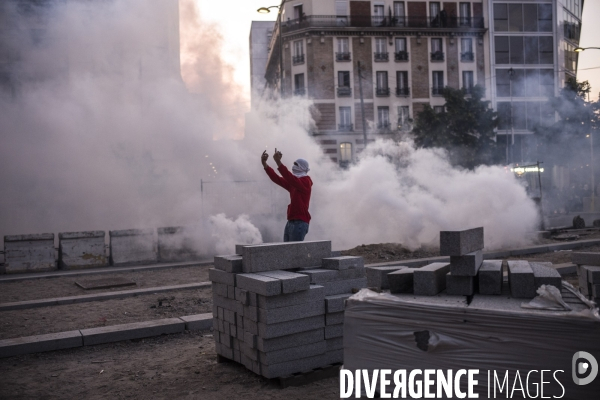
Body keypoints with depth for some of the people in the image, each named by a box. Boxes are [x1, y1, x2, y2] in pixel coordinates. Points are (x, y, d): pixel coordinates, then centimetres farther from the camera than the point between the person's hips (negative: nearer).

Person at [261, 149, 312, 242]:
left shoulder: (305, 181, -7)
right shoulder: (293, 183, 19)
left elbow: (291, 179, -24)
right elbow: (277, 179, 17)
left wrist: (278, 162, -30)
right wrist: (264, 163, 9)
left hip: (299, 223, -9)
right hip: (290, 222, 9)